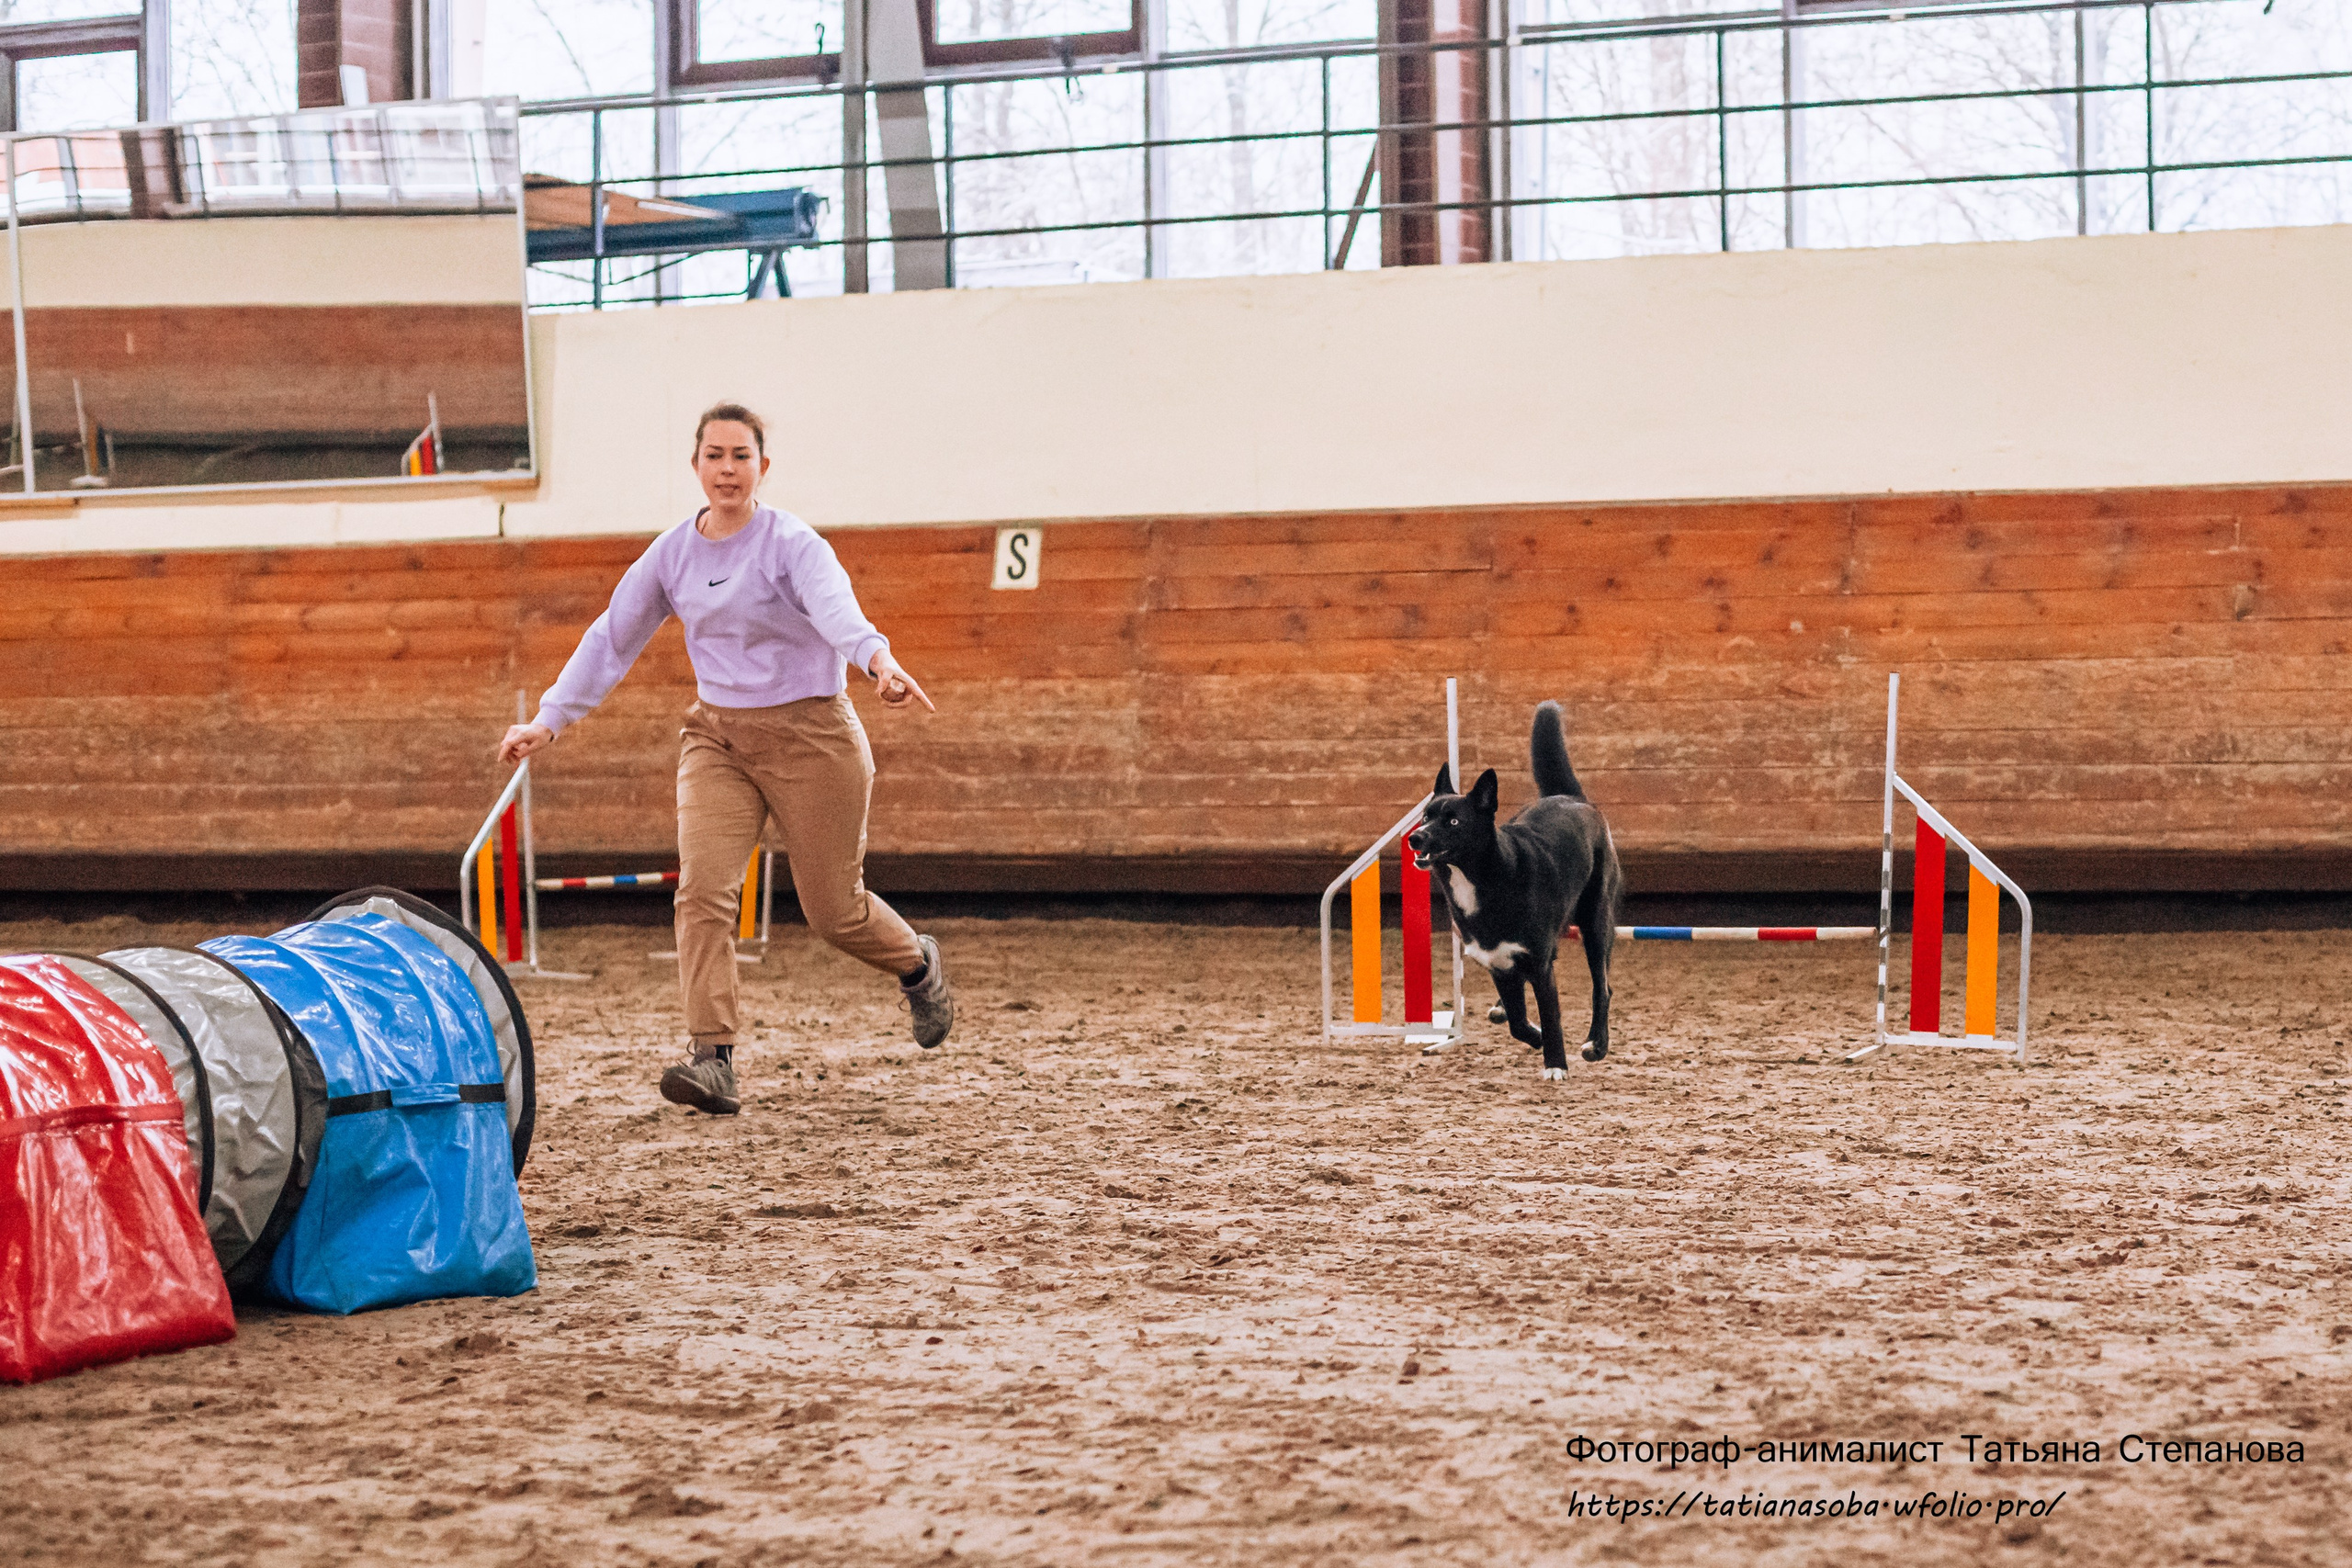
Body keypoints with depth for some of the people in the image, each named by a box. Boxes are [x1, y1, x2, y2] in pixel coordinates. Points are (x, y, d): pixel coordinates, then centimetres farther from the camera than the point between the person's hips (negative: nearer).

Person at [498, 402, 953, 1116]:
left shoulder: (791, 543, -12)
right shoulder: (673, 553, 3)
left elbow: (836, 607, -32)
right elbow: (612, 638, 12)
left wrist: (880, 661, -53)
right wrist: (550, 720, 9)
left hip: (809, 735, -4)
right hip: (717, 736, 4)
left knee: (832, 908, 4)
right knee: (701, 887, -16)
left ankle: (918, 966, 37)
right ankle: (712, 1058, -18)